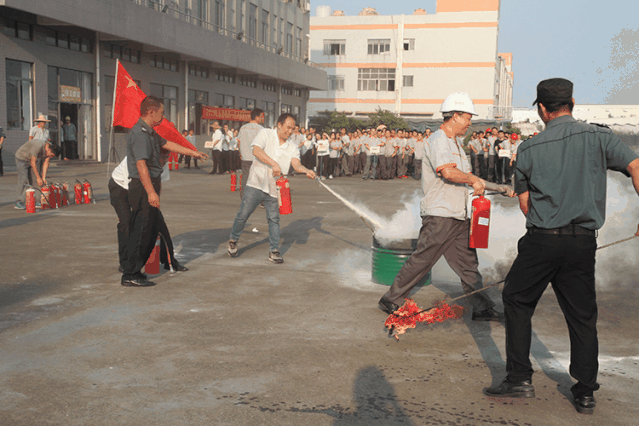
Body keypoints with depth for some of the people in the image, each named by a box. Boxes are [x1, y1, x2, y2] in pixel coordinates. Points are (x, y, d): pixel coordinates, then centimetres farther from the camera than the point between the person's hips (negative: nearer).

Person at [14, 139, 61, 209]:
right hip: (22, 158, -7)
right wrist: (38, 178, -27)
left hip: (33, 159, 7)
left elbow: (46, 163, -9)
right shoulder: (38, 146, -37)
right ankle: (19, 202, -11)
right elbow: (33, 163, -30)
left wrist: (43, 178, -13)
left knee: (34, 180, -3)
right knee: (23, 180, -15)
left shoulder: (51, 148, -14)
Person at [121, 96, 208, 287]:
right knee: (142, 231, -5)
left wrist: (194, 153, 37)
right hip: (143, 188, -10)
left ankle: (131, 270, 24)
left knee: (148, 231, 15)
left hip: (148, 187, 10)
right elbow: (141, 165, -23)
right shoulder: (140, 133, -16)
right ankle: (130, 275, 2)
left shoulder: (149, 133, 17)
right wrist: (151, 192, -26)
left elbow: (168, 144, 30)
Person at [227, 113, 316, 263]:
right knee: (243, 215, 3)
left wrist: (306, 171, -34)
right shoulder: (265, 134, -1)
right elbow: (256, 151, -19)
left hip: (274, 189, 3)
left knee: (274, 220, 3)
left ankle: (274, 251, 14)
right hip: (256, 184, -2)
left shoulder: (292, 148, 7)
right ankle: (233, 241, 25)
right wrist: (274, 164, -29)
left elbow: (296, 164, -12)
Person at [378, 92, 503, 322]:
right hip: (440, 216, -9)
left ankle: (481, 308, 18)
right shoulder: (438, 140, -14)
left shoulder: (456, 141, 19)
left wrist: (476, 185, 7)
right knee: (422, 260, -2)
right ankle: (390, 300, 11)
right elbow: (448, 172, -30)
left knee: (468, 263, 11)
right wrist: (475, 180, -17)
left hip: (459, 215, 9)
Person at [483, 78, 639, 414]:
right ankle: (585, 393, 19)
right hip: (583, 242, 2)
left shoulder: (528, 149, 1)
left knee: (516, 300, 15)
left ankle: (519, 378, 14)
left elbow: (525, 203, 5)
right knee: (582, 315, 13)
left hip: (540, 240, -1)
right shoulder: (599, 137, 1)